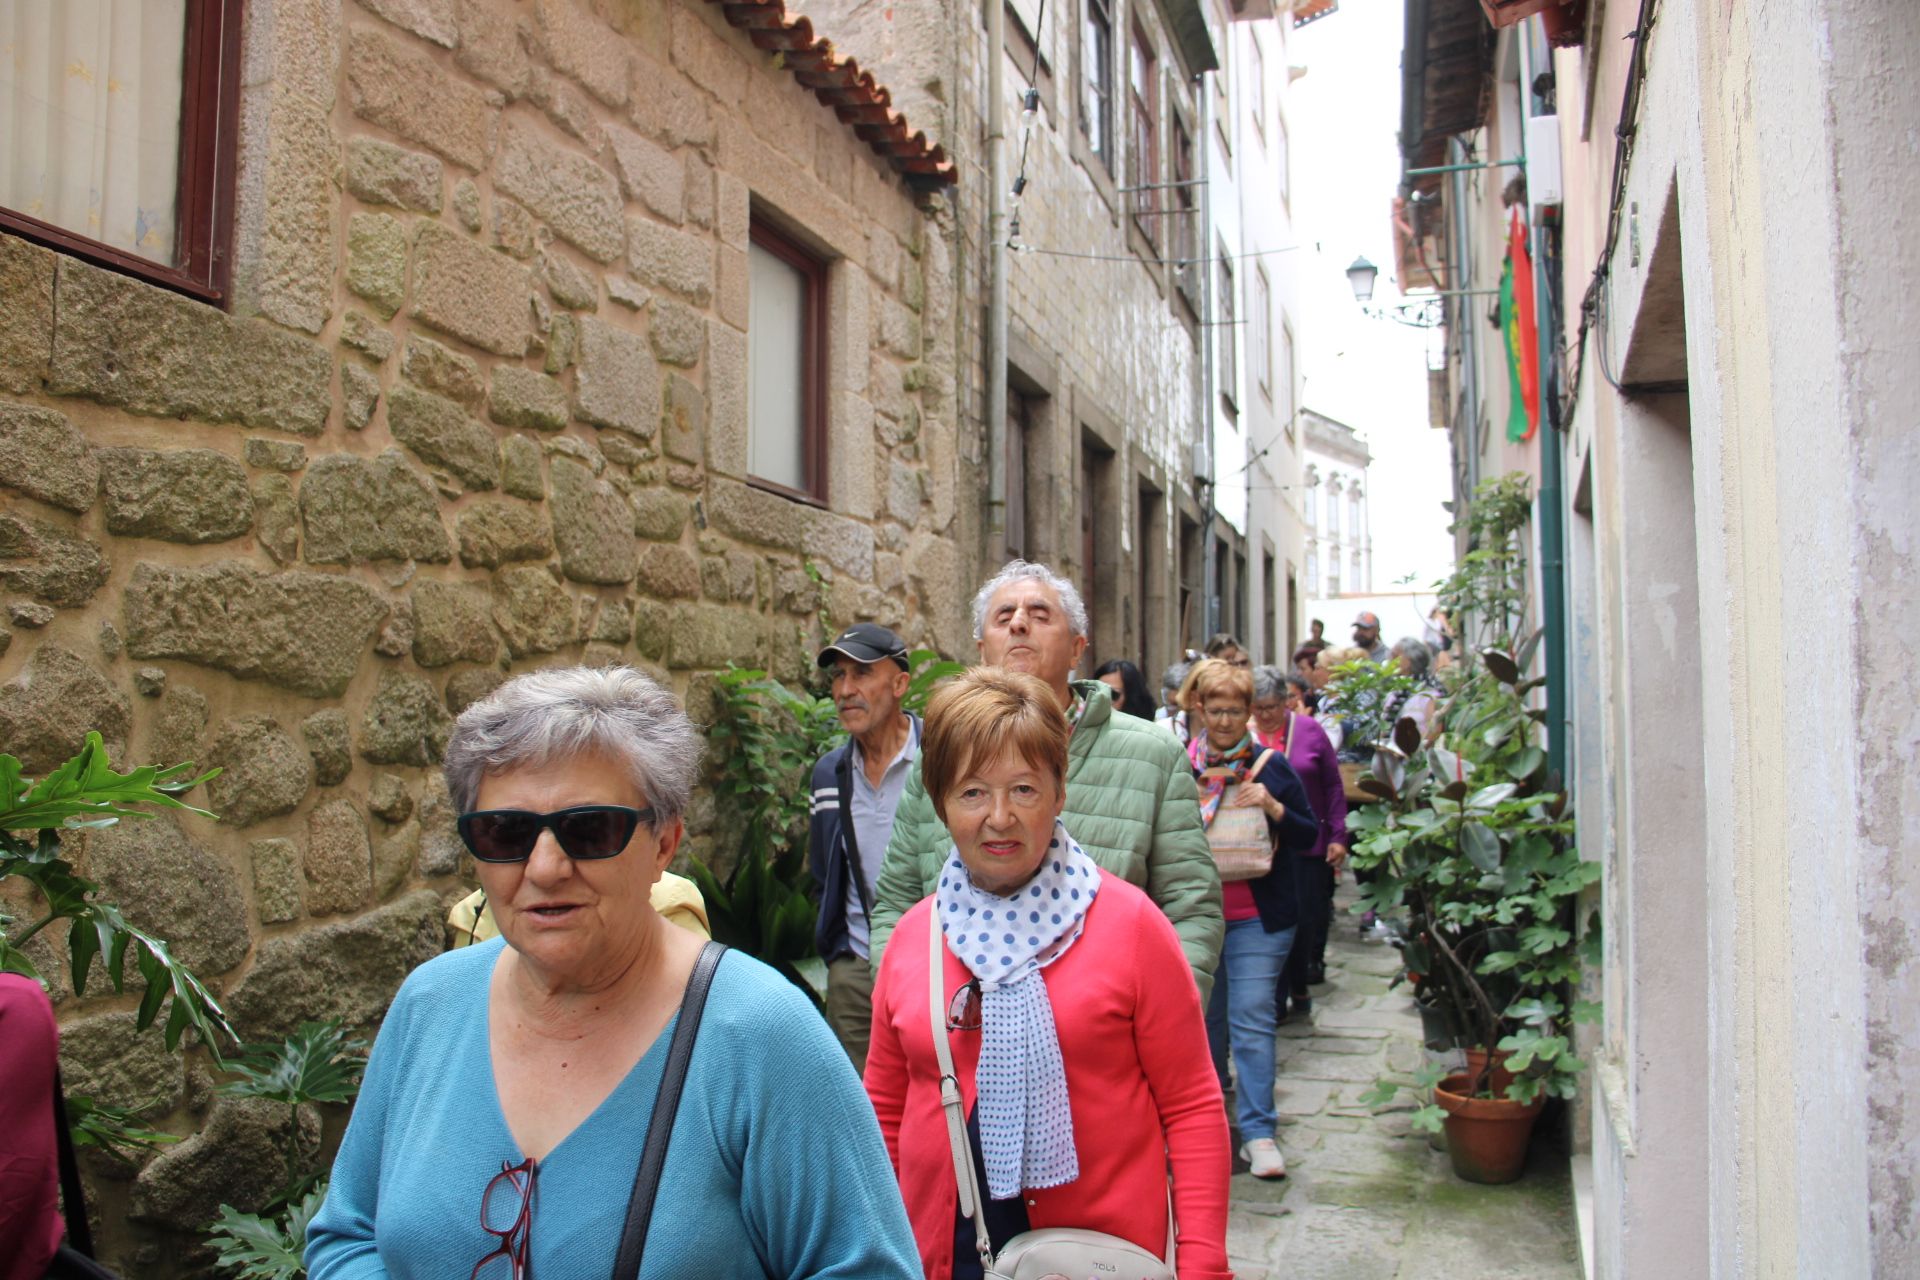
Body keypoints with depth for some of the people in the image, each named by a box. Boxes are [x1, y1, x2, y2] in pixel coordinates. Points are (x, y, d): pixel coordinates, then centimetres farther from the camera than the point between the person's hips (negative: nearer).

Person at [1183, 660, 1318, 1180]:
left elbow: (1310, 837, 2)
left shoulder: (1271, 765, -1)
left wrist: (1273, 807, -16)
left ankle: (1258, 1130, -1)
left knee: (1252, 1017, -7)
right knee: (1205, 1015, 14)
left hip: (1259, 916, -2)